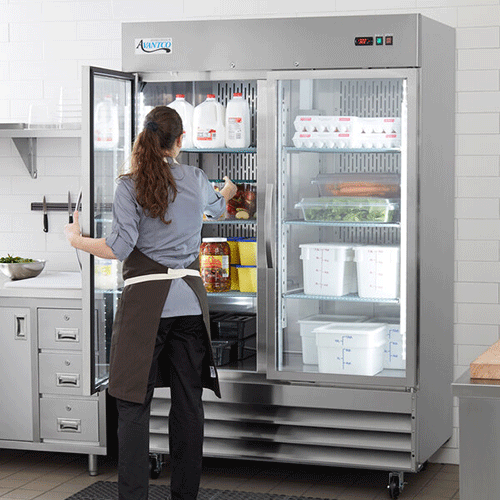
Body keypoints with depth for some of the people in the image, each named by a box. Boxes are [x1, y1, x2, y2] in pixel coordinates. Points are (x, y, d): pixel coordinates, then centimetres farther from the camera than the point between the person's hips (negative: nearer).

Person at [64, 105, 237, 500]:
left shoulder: (130, 185, -3)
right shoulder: (197, 179, 8)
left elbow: (119, 247, -12)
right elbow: (216, 207, 32)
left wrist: (77, 240, 6)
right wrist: (228, 191, 56)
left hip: (146, 299, -3)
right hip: (190, 297, 3)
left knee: (134, 404, 0)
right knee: (188, 401, 9)